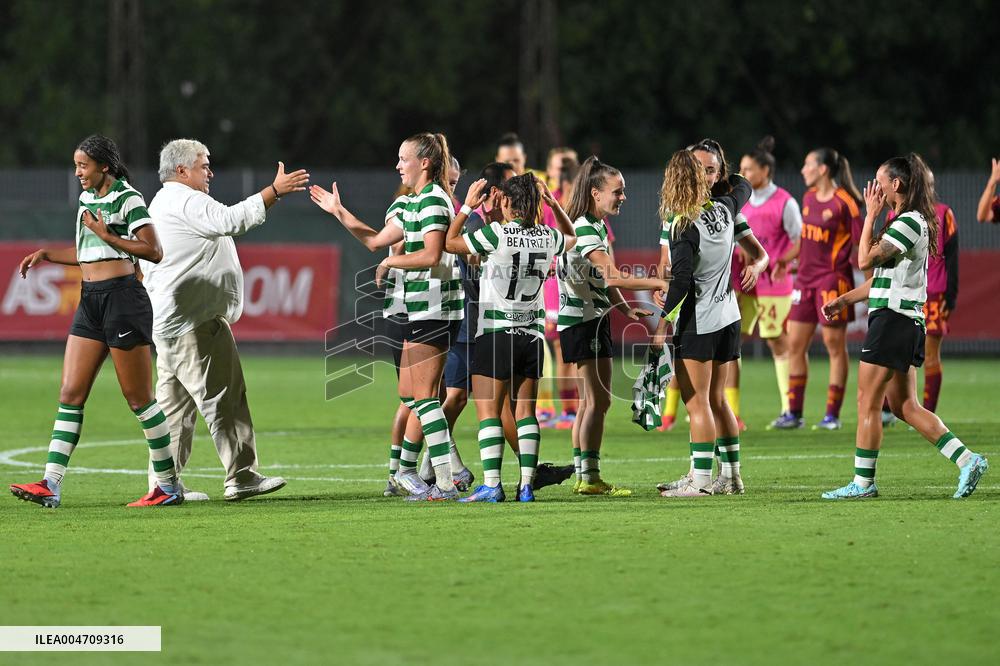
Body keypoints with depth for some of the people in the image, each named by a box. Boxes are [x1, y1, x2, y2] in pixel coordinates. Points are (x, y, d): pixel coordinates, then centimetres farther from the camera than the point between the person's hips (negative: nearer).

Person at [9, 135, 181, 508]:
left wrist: (106, 234, -16)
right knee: (70, 393, 0)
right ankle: (51, 484, -4)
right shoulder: (87, 199, 15)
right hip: (90, 301, 8)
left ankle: (169, 485, 6)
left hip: (122, 297, -8)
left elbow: (154, 252, -15)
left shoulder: (128, 199, -8)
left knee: (138, 397, -3)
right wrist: (47, 255, 20)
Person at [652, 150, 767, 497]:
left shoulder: (684, 226, -18)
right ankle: (730, 475, 18)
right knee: (716, 399, 15)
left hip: (697, 322, -8)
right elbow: (742, 186, 25)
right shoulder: (723, 210, 2)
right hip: (728, 318, 8)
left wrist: (662, 322, -18)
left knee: (696, 402, -4)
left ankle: (700, 479, -6)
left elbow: (680, 280, -23)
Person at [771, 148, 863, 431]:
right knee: (795, 344, 5)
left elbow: (861, 243, -10)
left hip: (833, 279, -7)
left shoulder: (845, 202, -11)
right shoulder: (809, 198, 10)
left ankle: (832, 415, 5)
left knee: (834, 343, -1)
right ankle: (794, 413, 11)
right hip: (806, 277, 7)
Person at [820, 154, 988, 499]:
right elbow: (881, 276, 24)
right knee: (905, 406, 9)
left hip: (893, 318, -10)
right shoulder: (905, 221, 18)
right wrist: (843, 300, 20)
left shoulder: (909, 222, -14)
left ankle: (863, 482, 1)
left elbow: (866, 259, -20)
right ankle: (967, 460, 3)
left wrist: (870, 215, -11)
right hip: (905, 322, 10)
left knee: (868, 403, -3)